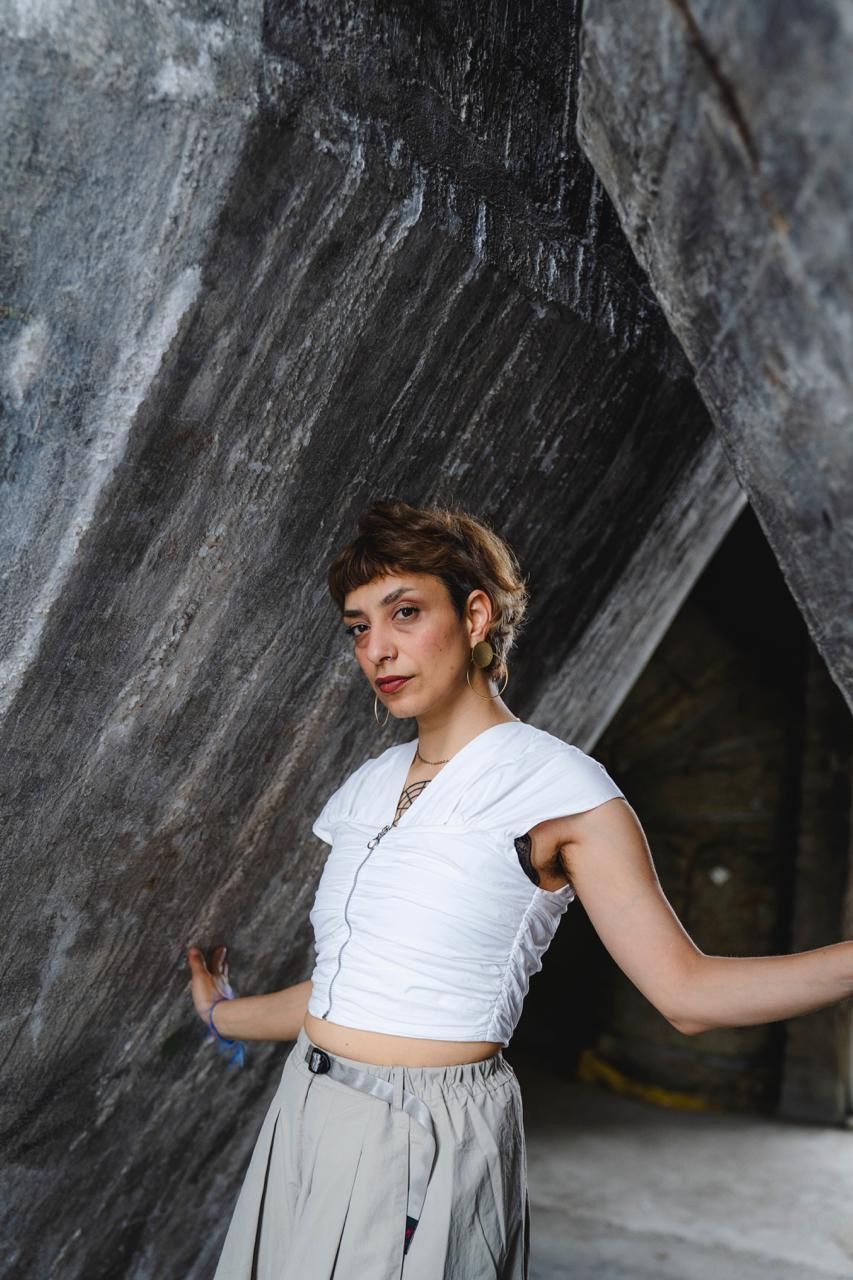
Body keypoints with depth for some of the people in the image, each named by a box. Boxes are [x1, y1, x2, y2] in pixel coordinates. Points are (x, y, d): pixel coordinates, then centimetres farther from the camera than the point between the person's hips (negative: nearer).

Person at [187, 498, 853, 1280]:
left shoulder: (558, 789, -11)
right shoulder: (371, 786, 8)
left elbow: (687, 992, -15)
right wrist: (224, 1015, 26)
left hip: (426, 1147, -6)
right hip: (307, 1121, 6)